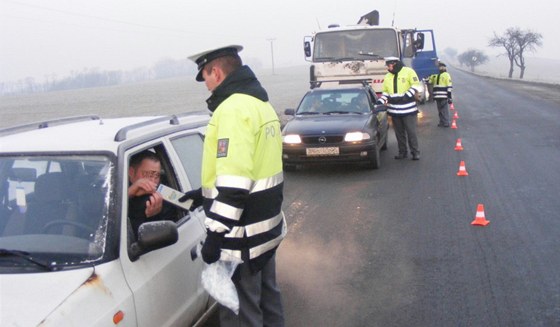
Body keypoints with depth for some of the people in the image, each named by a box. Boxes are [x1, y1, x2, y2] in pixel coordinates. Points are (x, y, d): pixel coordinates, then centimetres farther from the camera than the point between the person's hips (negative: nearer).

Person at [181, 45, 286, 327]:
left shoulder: (233, 110, -19)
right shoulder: (261, 104, 13)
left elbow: (234, 184, -27)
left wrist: (215, 234, -22)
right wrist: (205, 193, 20)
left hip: (243, 238, -10)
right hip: (267, 226, 10)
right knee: (267, 301, 23)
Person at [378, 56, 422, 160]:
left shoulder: (408, 72, -4)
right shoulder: (387, 77, 12)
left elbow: (416, 86, -7)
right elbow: (385, 92, 16)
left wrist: (406, 96, -17)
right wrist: (379, 102, 1)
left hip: (408, 109, -5)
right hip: (394, 110, 5)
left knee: (411, 132, -2)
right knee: (399, 133, 9)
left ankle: (415, 152, 5)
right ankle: (402, 152, 18)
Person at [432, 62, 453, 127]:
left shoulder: (446, 75, -4)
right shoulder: (436, 75, 18)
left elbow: (449, 87, -9)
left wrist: (449, 97, -14)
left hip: (444, 96, -7)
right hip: (438, 96, 7)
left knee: (444, 110, -5)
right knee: (440, 110, 12)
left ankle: (446, 123, -1)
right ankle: (442, 122, 19)